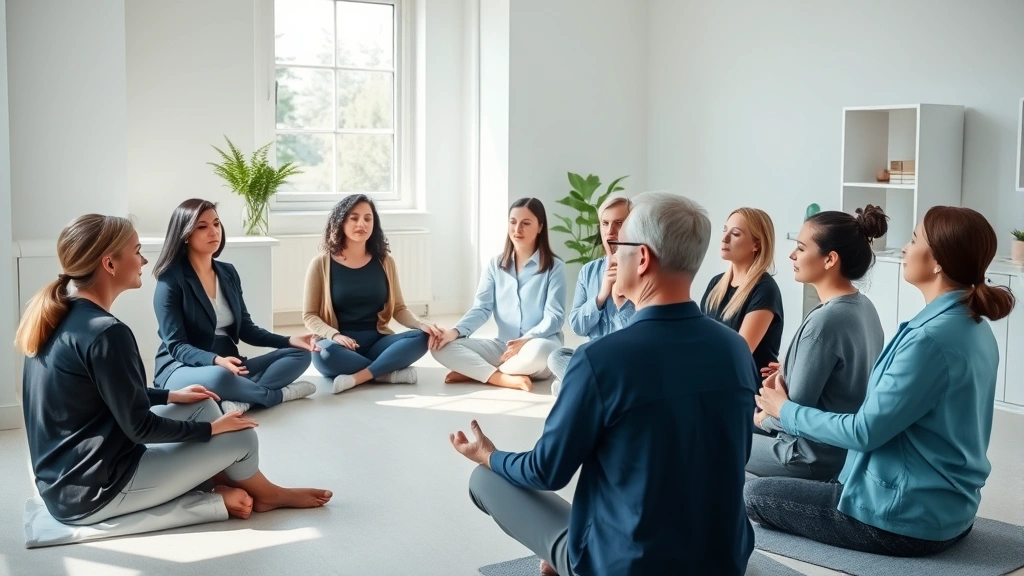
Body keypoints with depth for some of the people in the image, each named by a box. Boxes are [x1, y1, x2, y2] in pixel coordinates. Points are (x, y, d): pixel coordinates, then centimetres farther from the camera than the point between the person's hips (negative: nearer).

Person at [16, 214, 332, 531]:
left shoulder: (59, 316, 3)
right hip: (92, 492, -9)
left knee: (201, 407, 16)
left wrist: (170, 396, 18)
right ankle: (265, 494, 27)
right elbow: (140, 428, -19)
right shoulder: (105, 332, -25)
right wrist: (212, 428, -6)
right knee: (238, 436, -1)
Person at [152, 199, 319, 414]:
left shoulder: (228, 273, 11)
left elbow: (246, 329, 12)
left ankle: (241, 400, -30)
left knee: (300, 354, -8)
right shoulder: (171, 280, -10)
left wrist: (289, 340, -3)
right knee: (218, 377, -42)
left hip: (229, 367, 7)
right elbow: (176, 346, -15)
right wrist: (215, 360, -34)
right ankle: (278, 394, -15)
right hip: (182, 369, -7)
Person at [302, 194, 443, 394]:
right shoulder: (322, 263, -2)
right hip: (340, 344, -3)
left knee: (422, 337, -23)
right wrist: (334, 335, -22)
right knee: (325, 353, -38)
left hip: (377, 341, 3)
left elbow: (399, 308, 8)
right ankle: (389, 373, -23)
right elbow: (309, 315, -1)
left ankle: (358, 377, -29)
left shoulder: (384, 261, 6)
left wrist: (422, 325, -13)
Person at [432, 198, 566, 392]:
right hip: (503, 345, 4)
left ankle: (474, 372, -20)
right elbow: (482, 308, 0)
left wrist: (527, 340, -27)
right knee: (443, 347, -16)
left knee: (539, 350, -41)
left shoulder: (554, 267, -3)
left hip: (539, 344, -3)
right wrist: (456, 331, -19)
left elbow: (554, 317, -10)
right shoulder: (495, 265, 8)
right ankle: (506, 379, -29)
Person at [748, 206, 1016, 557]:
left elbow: (865, 432, -22)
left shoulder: (930, 338, -26)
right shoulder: (974, 328, 4)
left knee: (755, 494, 2)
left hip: (909, 518, -10)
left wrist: (786, 411, -6)